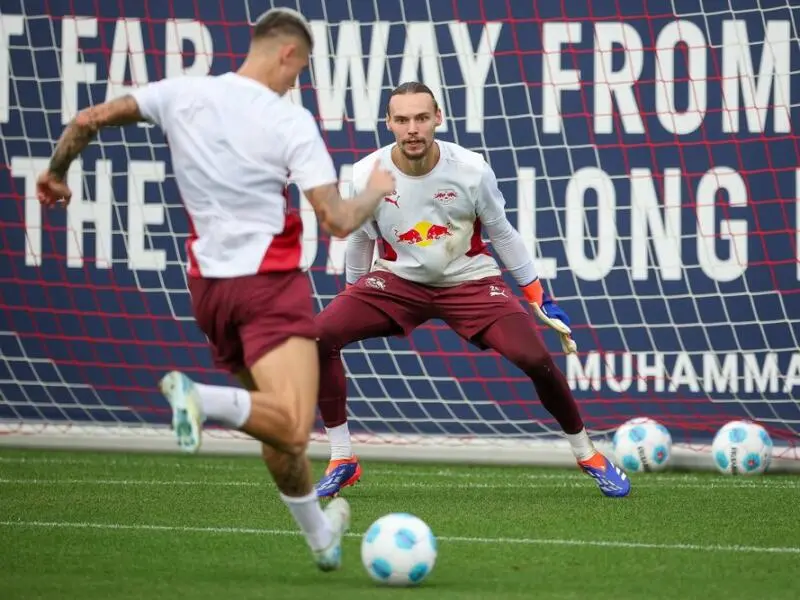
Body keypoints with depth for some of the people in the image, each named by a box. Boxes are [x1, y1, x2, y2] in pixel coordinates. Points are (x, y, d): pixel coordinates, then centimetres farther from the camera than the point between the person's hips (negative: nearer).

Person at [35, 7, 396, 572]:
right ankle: (201, 398, -38)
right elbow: (337, 221, -13)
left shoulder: (182, 93, 2)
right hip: (270, 281, -7)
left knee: (278, 423, 22)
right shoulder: (291, 121, -10)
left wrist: (56, 172, 23)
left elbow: (89, 120, 4)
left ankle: (319, 535, 29)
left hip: (209, 285, 7)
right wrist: (376, 191, 8)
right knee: (291, 431, -20)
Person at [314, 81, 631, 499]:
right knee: (318, 336, -21)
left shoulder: (471, 170, -18)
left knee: (534, 358, -21)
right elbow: (359, 241, 4)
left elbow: (502, 234, -3)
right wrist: (353, 301, 14)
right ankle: (342, 461, -7)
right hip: (398, 280, 1)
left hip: (469, 281, -1)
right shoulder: (366, 175, -16)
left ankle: (588, 456, 5)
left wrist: (541, 300, 0)